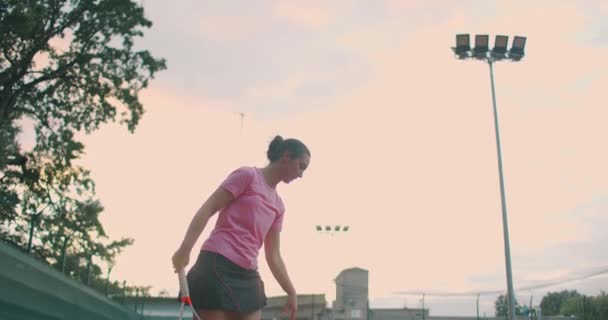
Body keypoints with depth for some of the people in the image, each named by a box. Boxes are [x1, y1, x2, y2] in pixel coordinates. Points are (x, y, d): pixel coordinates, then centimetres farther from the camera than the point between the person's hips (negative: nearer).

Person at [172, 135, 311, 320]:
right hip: (217, 266, -8)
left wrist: (291, 292, 17)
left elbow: (273, 256, 22)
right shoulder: (248, 175, 0)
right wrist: (185, 249, -19)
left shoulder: (278, 206, 20)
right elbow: (207, 209, -8)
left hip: (248, 275, 8)